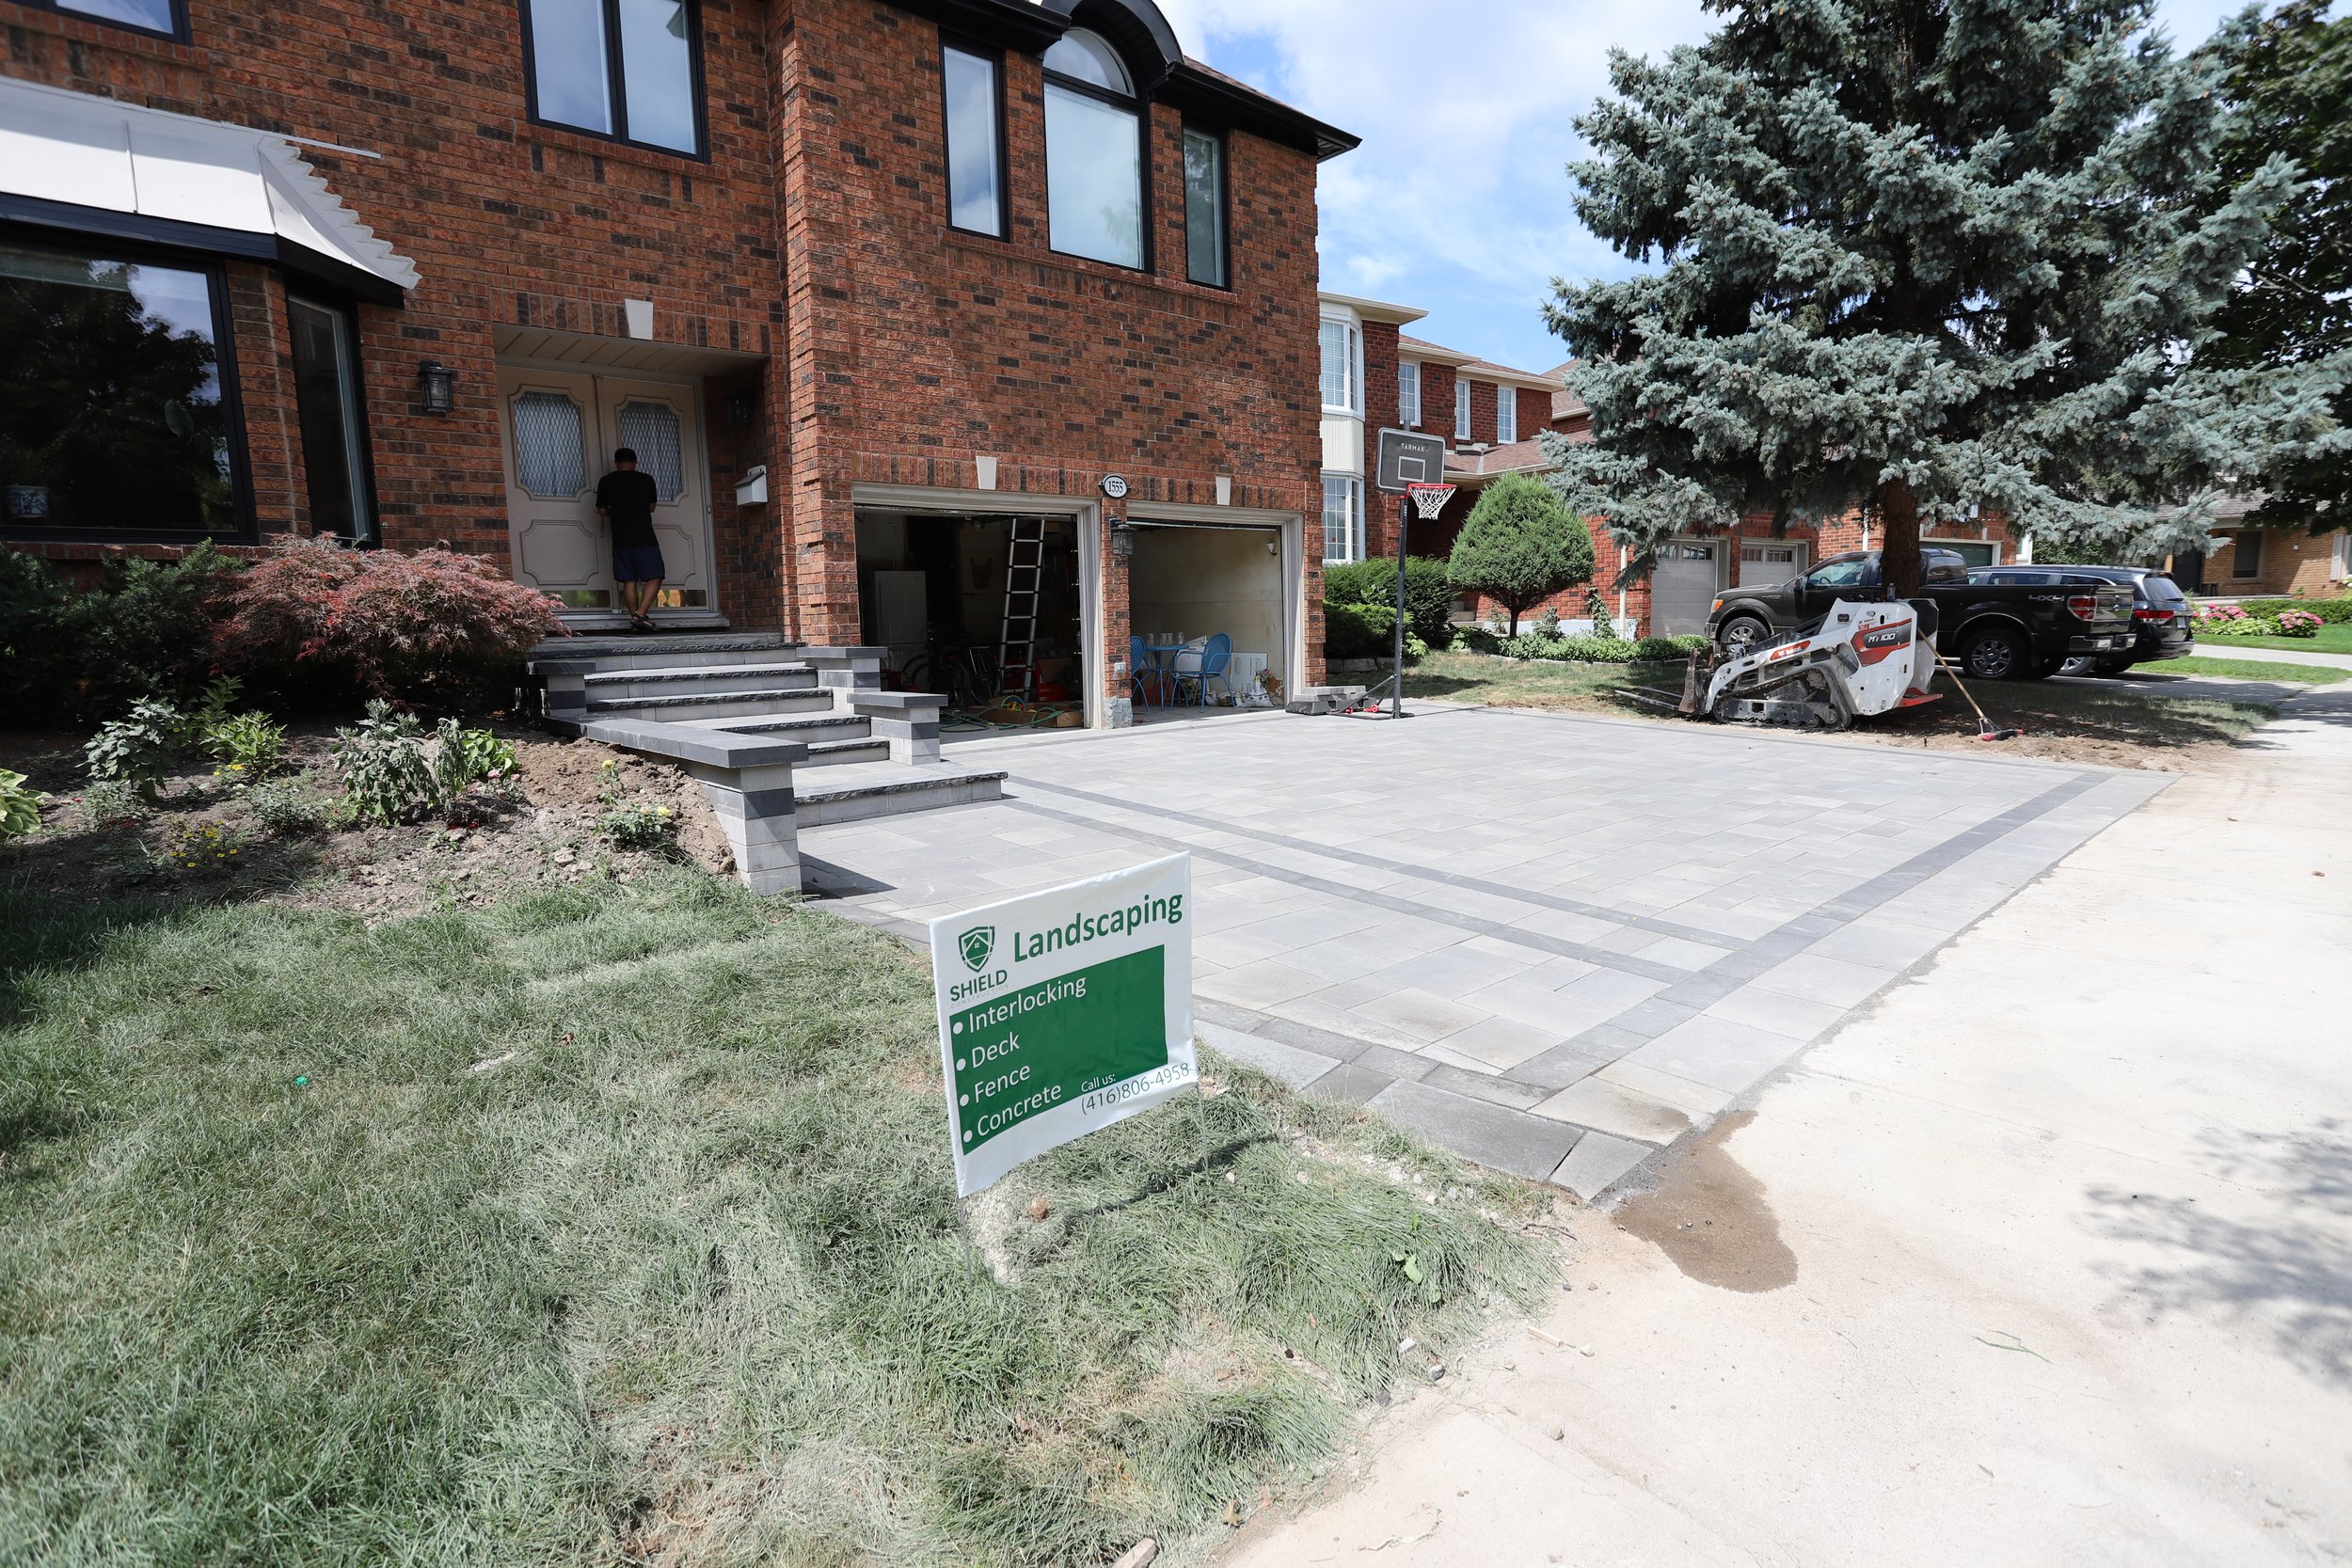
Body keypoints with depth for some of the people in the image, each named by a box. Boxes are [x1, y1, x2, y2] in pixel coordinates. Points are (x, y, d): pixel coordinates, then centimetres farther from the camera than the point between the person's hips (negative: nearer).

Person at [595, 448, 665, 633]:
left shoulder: (606, 482, 6)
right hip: (645, 538, -2)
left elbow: (601, 510, 9)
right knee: (654, 578, -1)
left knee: (629, 581, 5)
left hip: (621, 539, 2)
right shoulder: (646, 479, 4)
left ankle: (635, 619, 0)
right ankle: (640, 614, -17)